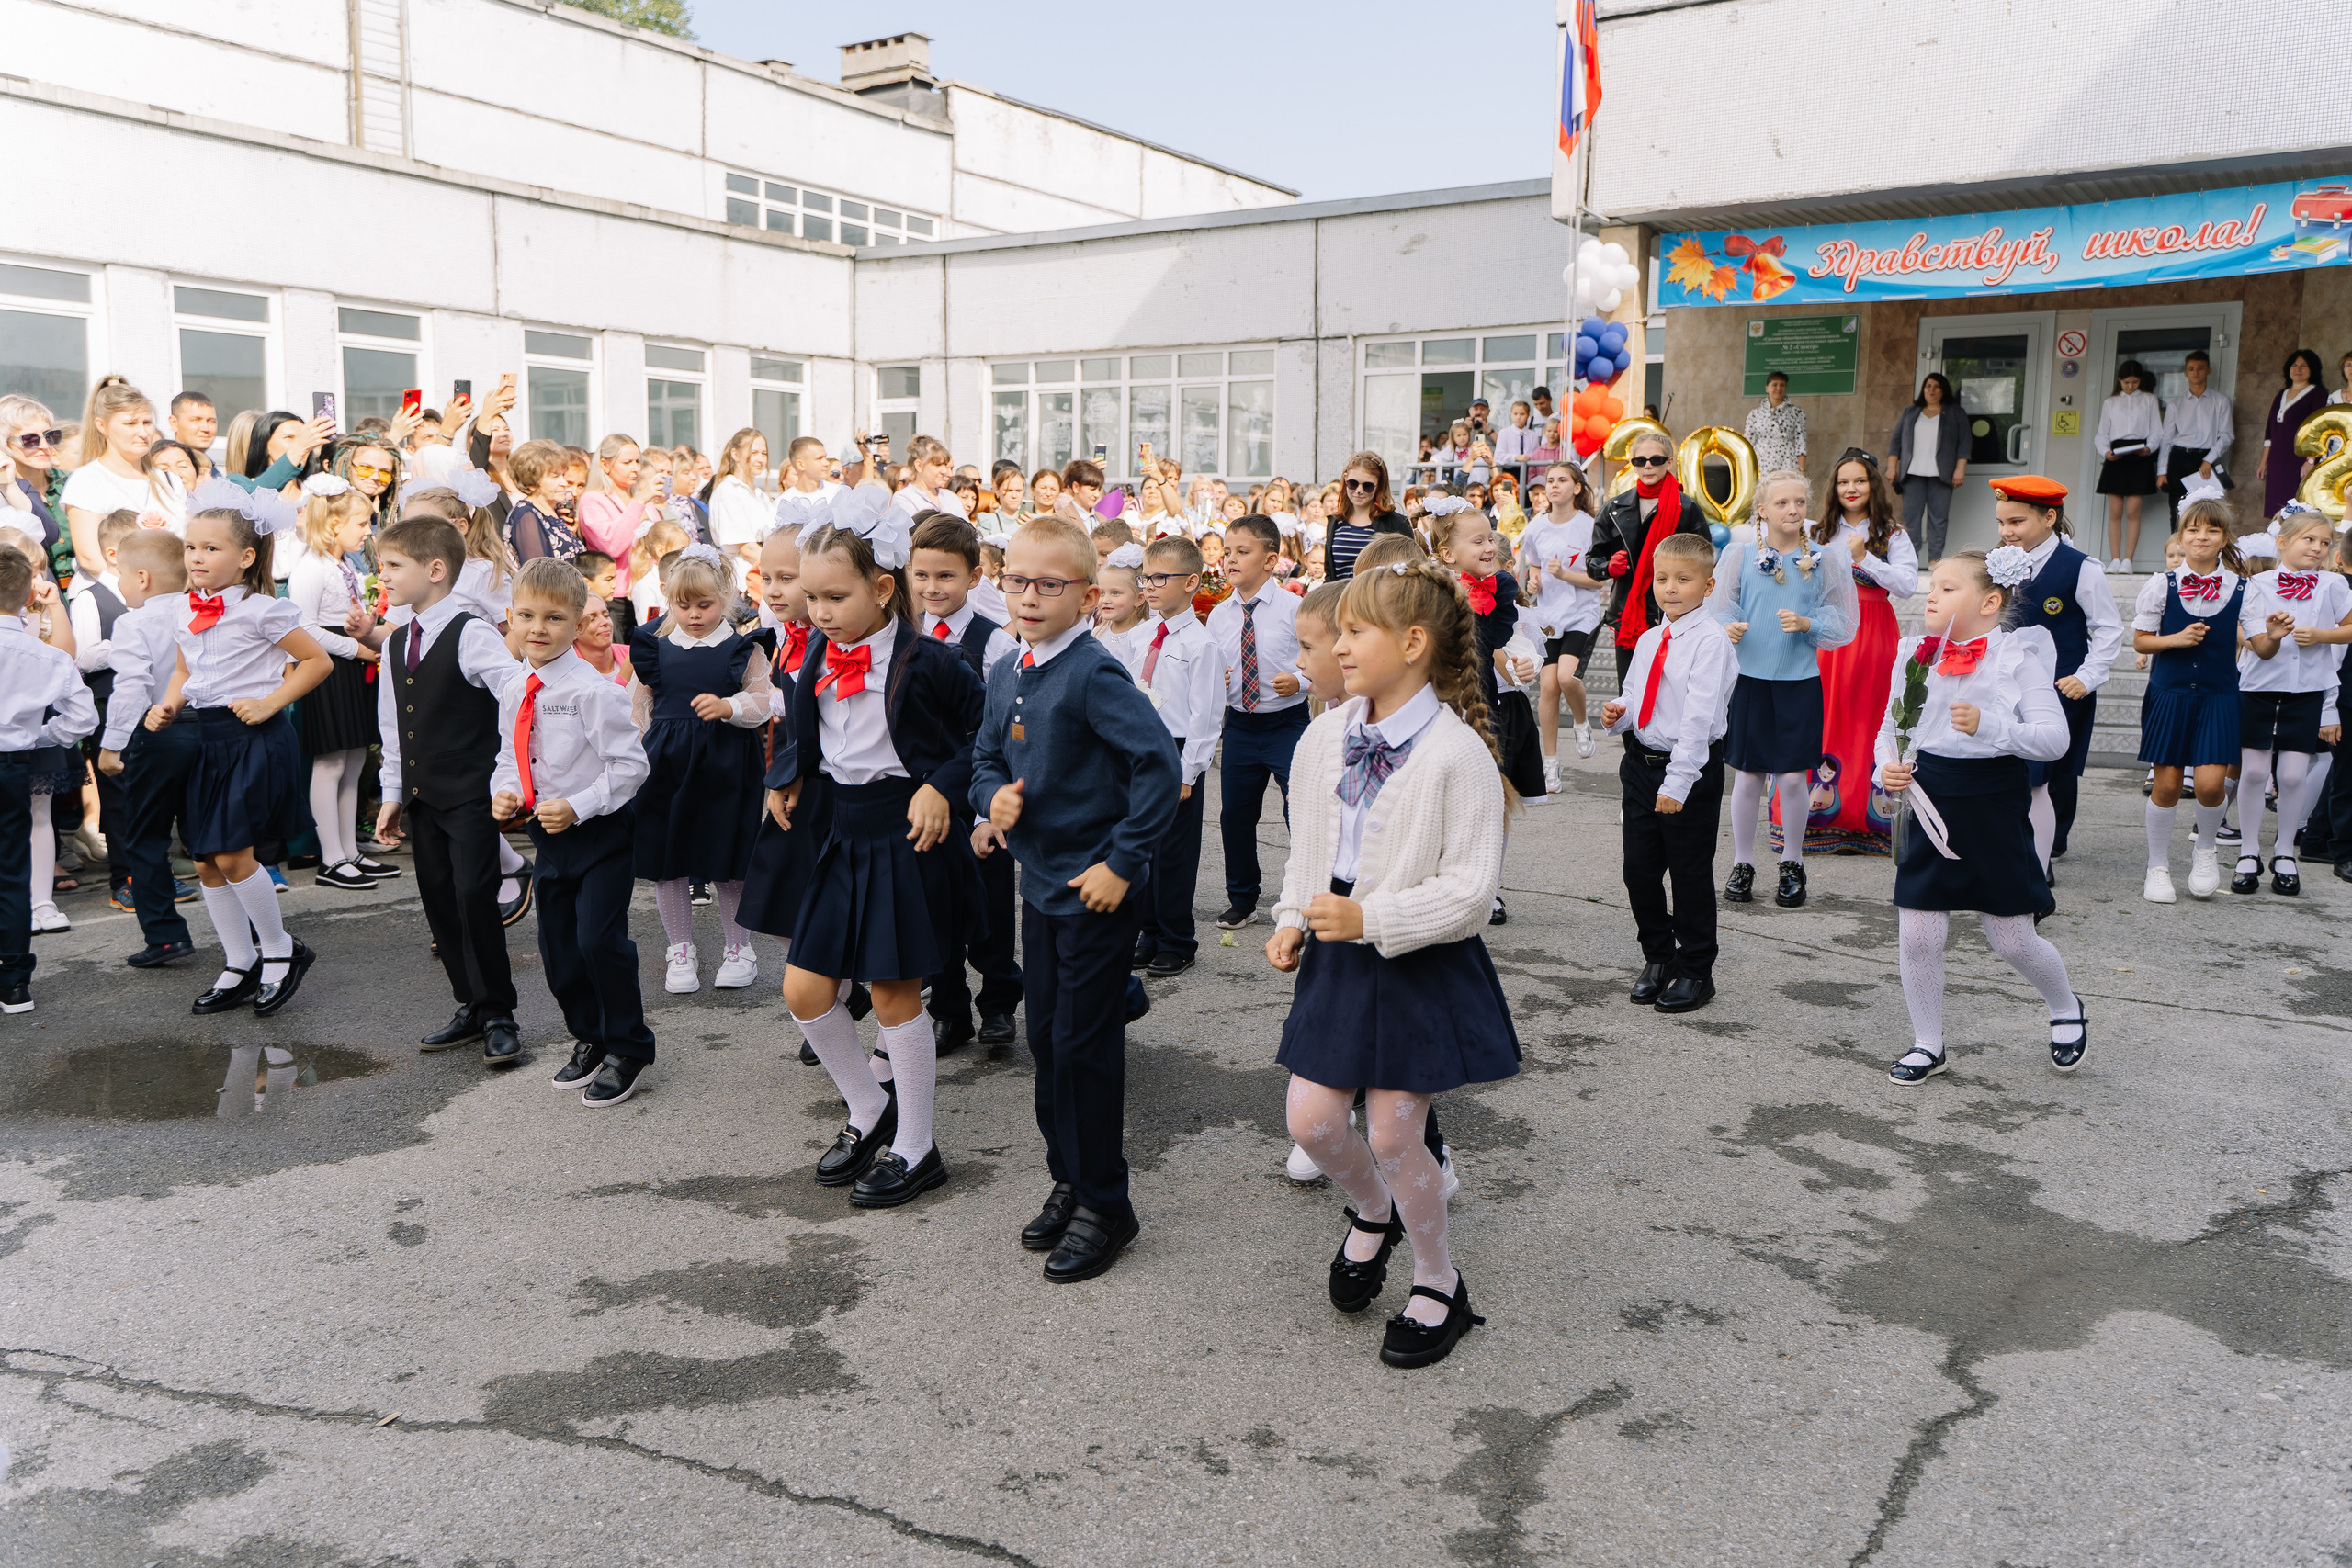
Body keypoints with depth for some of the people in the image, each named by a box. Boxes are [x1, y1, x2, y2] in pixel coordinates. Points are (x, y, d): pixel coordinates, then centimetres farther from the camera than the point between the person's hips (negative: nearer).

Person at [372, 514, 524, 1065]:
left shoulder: (471, 635, -12)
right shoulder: (396, 643, 12)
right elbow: (393, 727, 18)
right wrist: (393, 793, 15)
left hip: (471, 795, -8)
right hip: (421, 797, 8)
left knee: (475, 898, -9)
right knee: (439, 901, 10)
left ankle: (498, 1016, 3)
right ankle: (471, 1006, 22)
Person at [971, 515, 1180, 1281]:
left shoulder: (1094, 675, -19)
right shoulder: (1009, 681, 6)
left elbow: (1159, 763, -25)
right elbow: (986, 756, 20)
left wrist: (1123, 859, -21)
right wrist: (994, 797, -3)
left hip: (1096, 893, -8)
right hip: (1040, 886, 8)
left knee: (1085, 1046, 0)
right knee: (1046, 1039, 16)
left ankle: (1105, 1205, 15)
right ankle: (1068, 1180, 33)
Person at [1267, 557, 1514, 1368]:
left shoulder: (1457, 752, -19)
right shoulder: (1324, 738, 1)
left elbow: (1472, 887, -19)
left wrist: (1369, 918, -26)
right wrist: (1292, 920, 0)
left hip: (1422, 963, -6)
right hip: (1338, 954, 6)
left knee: (1393, 1134, 2)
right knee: (1309, 1119, 7)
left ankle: (1439, 1286, 27)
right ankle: (1374, 1214, 41)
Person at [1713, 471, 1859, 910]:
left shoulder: (1823, 560, 3)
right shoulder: (1740, 557, 2)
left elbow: (1842, 624, 4)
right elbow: (1718, 612, 3)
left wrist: (1808, 624, -15)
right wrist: (1728, 629, -18)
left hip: (1800, 680, 0)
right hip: (1750, 677, 0)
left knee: (1794, 776, 0)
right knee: (1748, 775, 4)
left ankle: (1792, 865, 19)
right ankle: (1742, 865, 19)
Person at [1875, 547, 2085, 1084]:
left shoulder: (2018, 655, -7)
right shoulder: (1916, 654, 4)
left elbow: (2054, 738, -14)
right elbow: (1890, 727, 14)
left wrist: (1989, 726, -28)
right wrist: (1887, 767, -6)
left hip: (1992, 803, -3)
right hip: (1927, 802, 3)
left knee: (2012, 938, 6)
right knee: (1917, 935, 2)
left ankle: (2067, 1010, 38)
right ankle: (1927, 1044, 21)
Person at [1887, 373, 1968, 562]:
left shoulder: (1956, 413, 11)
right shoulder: (1910, 412, 18)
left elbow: (1963, 442, 5)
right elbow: (1896, 440, 15)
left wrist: (1960, 468, -6)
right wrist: (1892, 466, 5)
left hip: (1941, 475, -2)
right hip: (1913, 474, 2)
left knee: (1938, 518, -5)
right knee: (1911, 516, -4)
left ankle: (1935, 559, -5)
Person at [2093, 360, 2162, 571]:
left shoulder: (2149, 400, 13)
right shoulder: (2110, 402, 16)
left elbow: (2157, 432, 8)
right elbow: (2102, 434, 12)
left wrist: (2149, 448, -12)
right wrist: (2106, 451, -8)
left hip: (2139, 458, -1)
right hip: (2115, 458, 1)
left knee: (2133, 511, -7)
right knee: (2115, 512, -3)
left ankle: (2127, 560, -6)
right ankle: (2115, 560, -2)